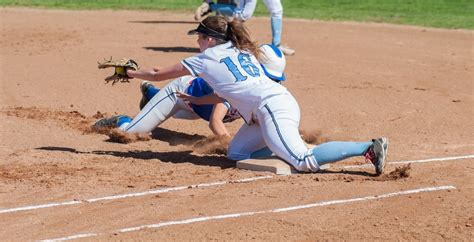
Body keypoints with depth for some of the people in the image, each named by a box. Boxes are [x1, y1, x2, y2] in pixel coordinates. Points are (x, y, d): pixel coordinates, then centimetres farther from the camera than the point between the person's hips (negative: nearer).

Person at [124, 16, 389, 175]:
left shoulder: (207, 58, 2)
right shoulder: (240, 52, 23)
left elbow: (157, 74, 11)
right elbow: (227, 93, 32)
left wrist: (131, 72, 27)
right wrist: (196, 100, 38)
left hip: (273, 108, -9)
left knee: (304, 161, -17)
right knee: (236, 153, 16)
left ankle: (369, 147, -19)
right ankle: (290, 148, 9)